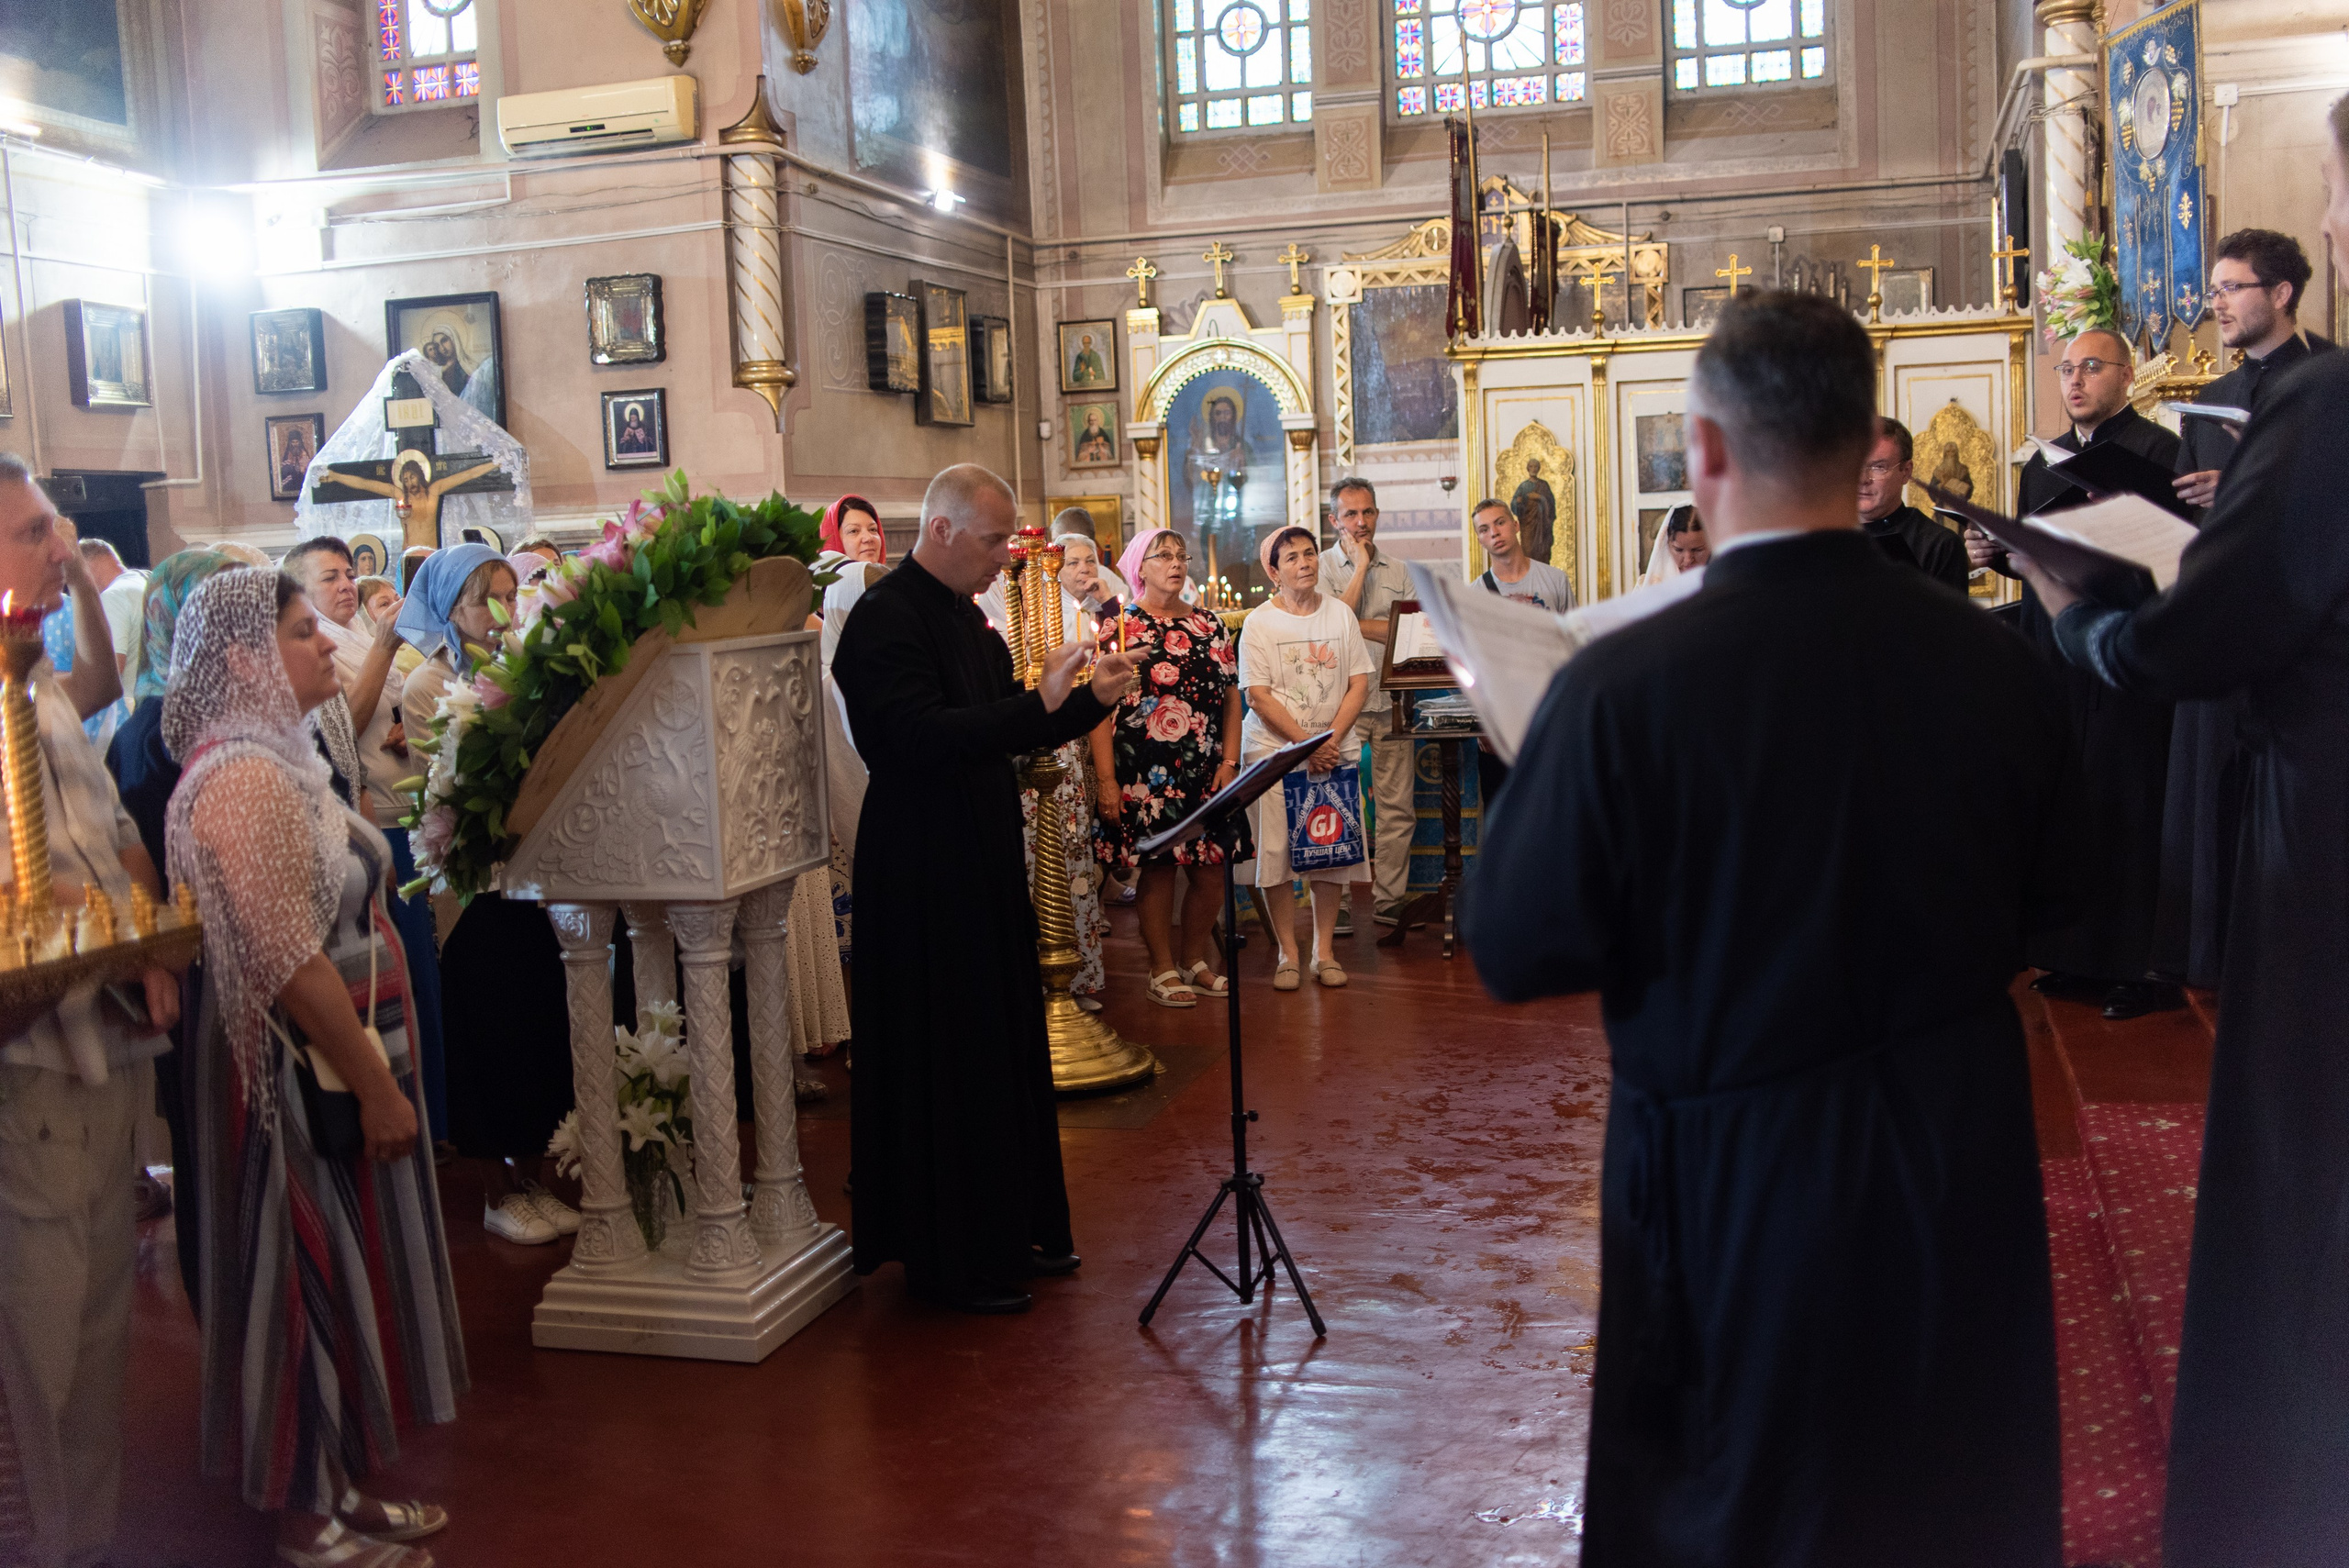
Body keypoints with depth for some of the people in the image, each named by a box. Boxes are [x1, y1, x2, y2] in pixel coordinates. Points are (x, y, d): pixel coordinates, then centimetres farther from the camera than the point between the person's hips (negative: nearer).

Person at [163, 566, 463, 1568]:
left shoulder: (274, 757, 12)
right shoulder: (244, 777, -21)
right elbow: (290, 962, -25)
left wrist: (380, 1069, 15)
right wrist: (378, 1088, -20)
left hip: (335, 1053, 10)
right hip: (300, 1065, -9)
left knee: (337, 1271, 17)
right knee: (309, 1274, 3)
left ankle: (336, 1485, 31)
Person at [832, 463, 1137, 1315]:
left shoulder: (964, 616, 14)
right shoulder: (886, 617, -15)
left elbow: (1002, 734, 18)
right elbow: (920, 738, -27)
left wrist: (1090, 700, 5)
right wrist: (1039, 704, -29)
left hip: (983, 866, 10)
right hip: (924, 875, -10)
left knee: (1006, 1046, 15)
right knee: (947, 1060, -1)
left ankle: (1013, 1229, 28)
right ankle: (952, 1259, 11)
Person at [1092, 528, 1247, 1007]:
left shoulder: (1209, 624, 12)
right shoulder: (1121, 626, -1)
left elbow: (1231, 697, 12)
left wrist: (1229, 761, 2)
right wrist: (1105, 779, -12)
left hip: (1206, 770, 4)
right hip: (1145, 773, -4)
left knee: (1211, 873, 5)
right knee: (1157, 870, 1)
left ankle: (1195, 958, 25)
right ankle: (1163, 970, 15)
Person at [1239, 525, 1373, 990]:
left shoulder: (1340, 613, 7)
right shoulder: (1259, 622, -2)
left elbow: (1359, 683, 4)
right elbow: (1258, 696, -8)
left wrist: (1331, 739, -9)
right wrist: (1306, 742, -15)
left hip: (1334, 750, 3)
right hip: (1273, 751, -3)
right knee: (1276, 851, -4)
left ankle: (1324, 952, 14)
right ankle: (1288, 954, 8)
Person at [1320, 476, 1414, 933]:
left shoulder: (1399, 572, 14)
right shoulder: (1323, 567, 3)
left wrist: (1357, 624, -10)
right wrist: (1361, 565, -7)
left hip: (1391, 699, 4)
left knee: (1397, 805, 3)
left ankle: (1390, 898, 12)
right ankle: (1337, 904, 0)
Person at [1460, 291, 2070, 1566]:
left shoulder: (1621, 687, -25)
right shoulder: (1990, 659, -12)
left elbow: (1514, 953, -16)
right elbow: (2044, 886, 4)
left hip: (1740, 1179, -3)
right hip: (1963, 1160, 4)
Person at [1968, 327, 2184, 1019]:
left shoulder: (2158, 449, -4)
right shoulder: (2044, 460, 18)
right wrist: (1997, 553, 1)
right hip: (2056, 653, 7)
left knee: (2128, 804, -4)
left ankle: (2144, 965, 6)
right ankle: (2076, 956, 16)